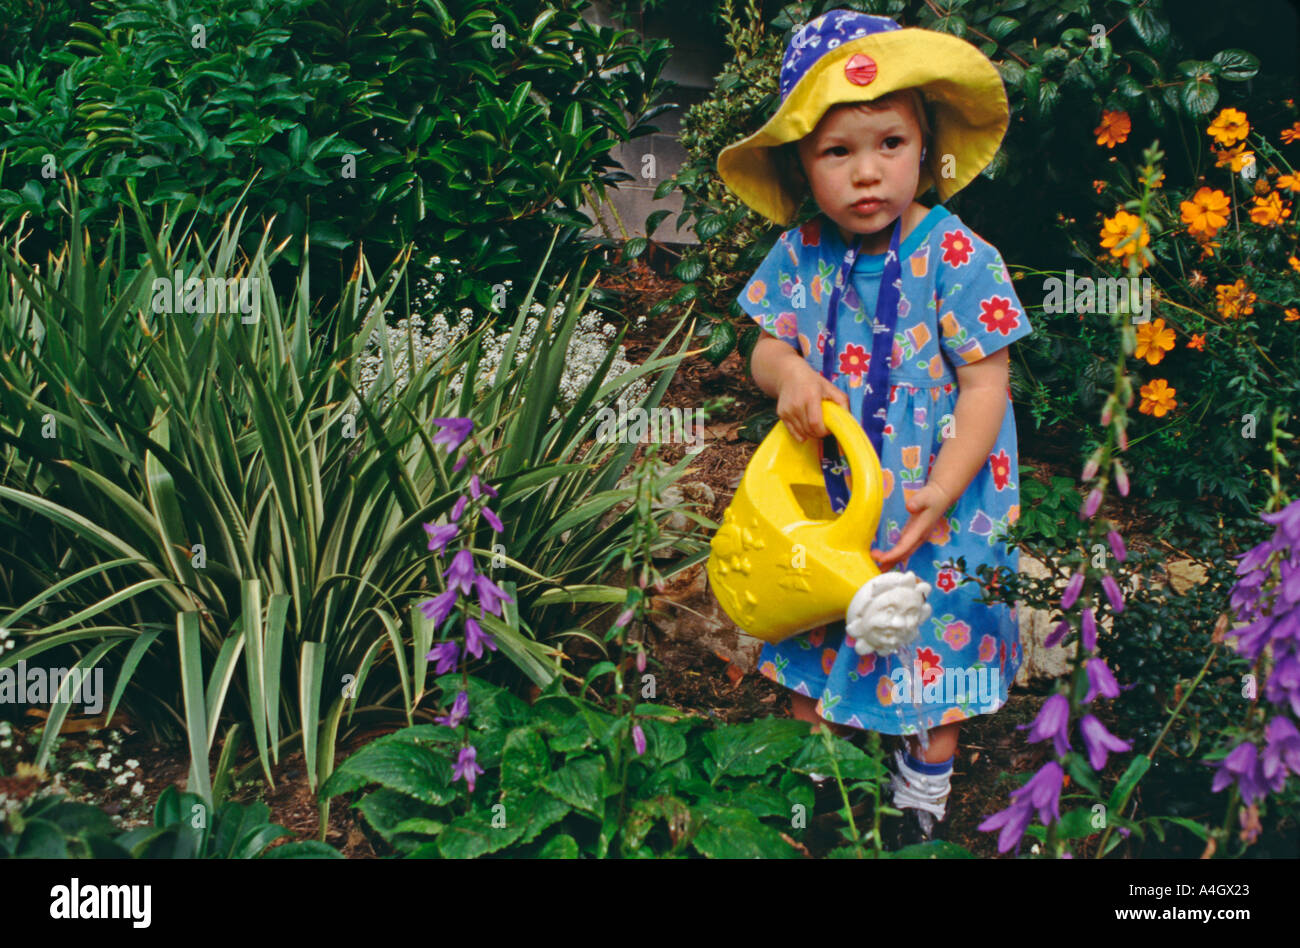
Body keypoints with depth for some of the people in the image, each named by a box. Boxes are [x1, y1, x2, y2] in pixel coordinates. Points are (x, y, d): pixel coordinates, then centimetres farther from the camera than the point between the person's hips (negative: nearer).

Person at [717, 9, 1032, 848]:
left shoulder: (955, 257, -18)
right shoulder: (800, 254, -6)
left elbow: (986, 384, -16)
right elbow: (766, 346, 4)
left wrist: (938, 496, -25)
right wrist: (788, 373, -21)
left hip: (931, 503, -3)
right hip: (823, 493, 4)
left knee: (930, 653, 13)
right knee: (815, 651, 18)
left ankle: (923, 801, 35)